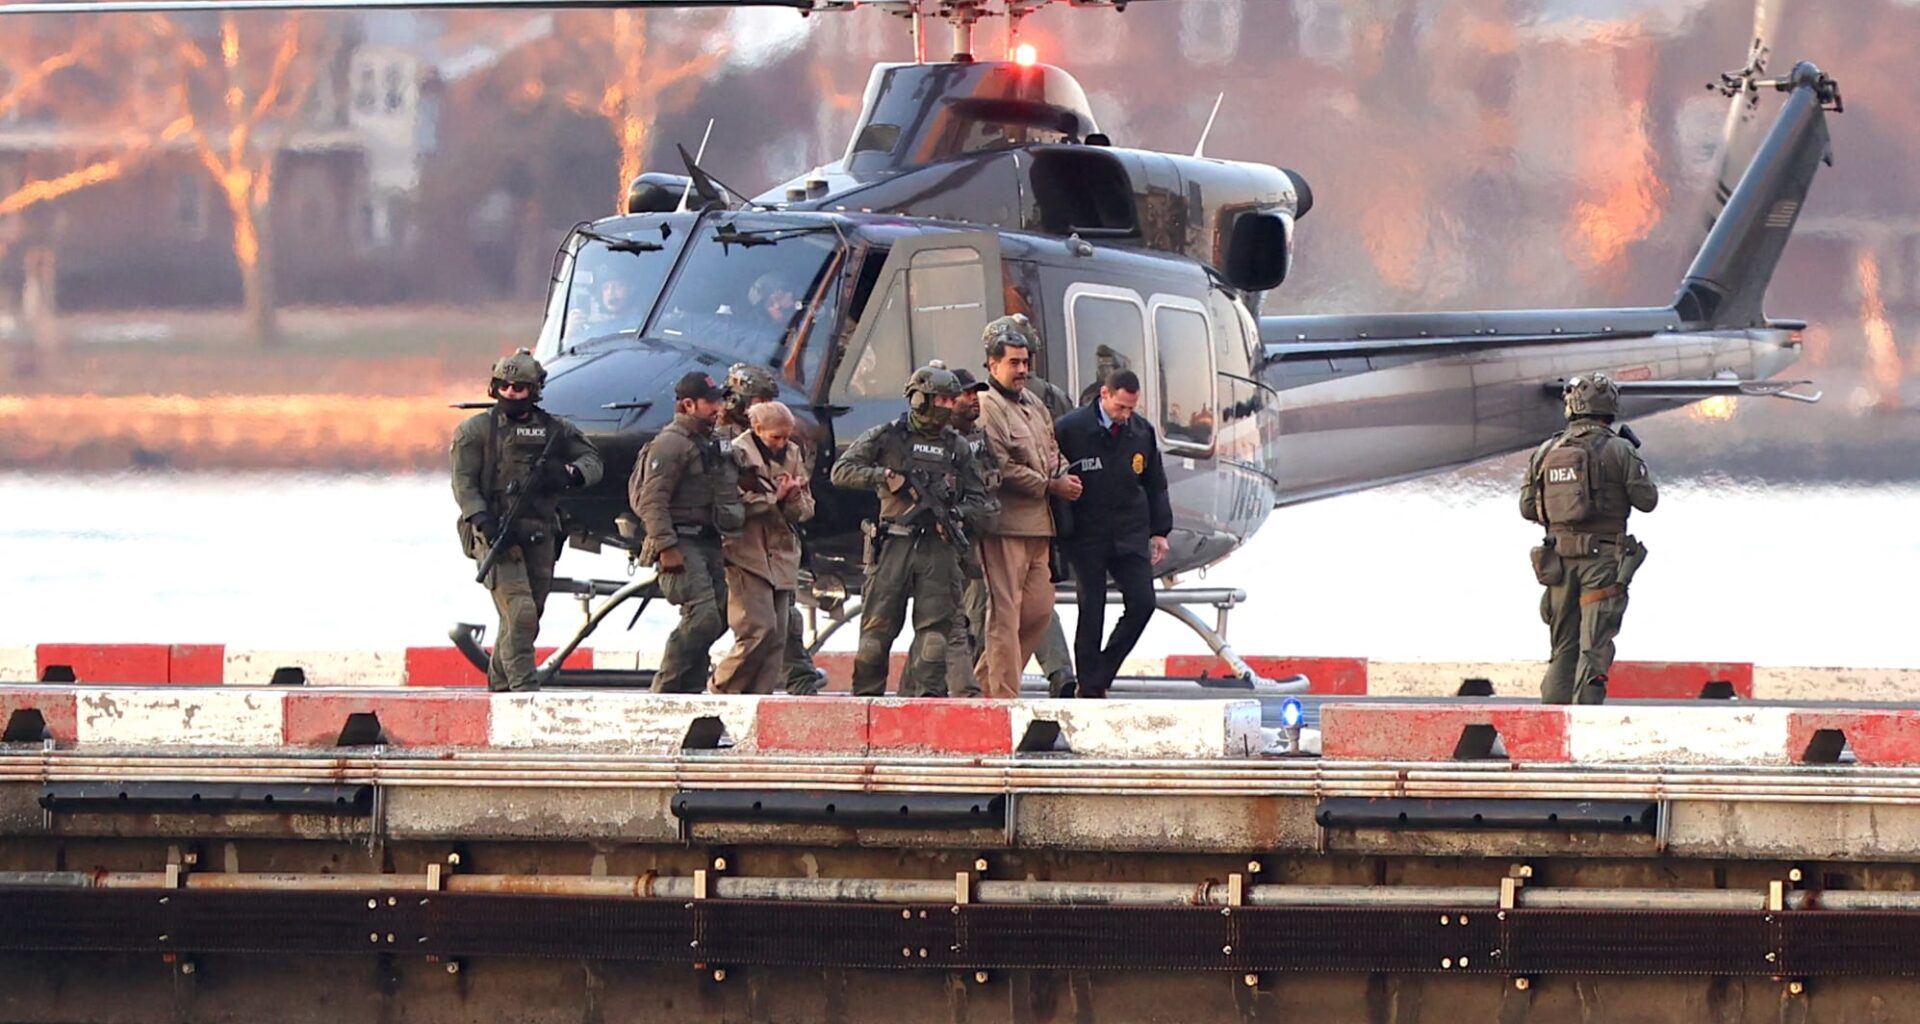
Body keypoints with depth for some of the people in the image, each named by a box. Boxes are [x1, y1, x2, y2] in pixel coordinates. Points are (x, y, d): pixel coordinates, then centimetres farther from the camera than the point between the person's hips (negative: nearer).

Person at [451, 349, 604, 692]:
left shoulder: (555, 430, 12)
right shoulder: (477, 430, 3)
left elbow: (593, 462, 10)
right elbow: (464, 482, -3)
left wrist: (569, 474, -14)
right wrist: (483, 520, -19)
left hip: (539, 536, 4)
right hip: (495, 535, -4)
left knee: (528, 618, 9)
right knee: (519, 612, -18)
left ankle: (499, 685, 24)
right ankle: (523, 686, -20)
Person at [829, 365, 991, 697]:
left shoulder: (956, 447, 14)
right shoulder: (888, 437, 4)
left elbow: (978, 499, 17)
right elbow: (842, 471, 0)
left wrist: (958, 515, -5)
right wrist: (884, 476, -12)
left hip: (938, 545, 3)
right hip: (894, 542, -2)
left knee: (936, 627, -5)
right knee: (879, 626, 0)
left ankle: (926, 694, -5)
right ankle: (865, 696, 7)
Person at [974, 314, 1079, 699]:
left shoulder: (1034, 406, 20)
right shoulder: (986, 407, -8)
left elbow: (1051, 453, 29)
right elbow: (1001, 468, -15)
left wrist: (1063, 477, 5)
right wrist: (1050, 486, -11)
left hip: (1038, 523, 9)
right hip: (1005, 523, -9)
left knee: (1039, 609, 9)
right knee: (1005, 614, -8)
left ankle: (984, 682, 19)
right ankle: (1003, 696, -8)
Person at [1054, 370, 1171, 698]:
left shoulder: (1142, 432, 6)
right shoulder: (1069, 429, -8)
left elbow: (1155, 486, 15)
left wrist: (1159, 532, 13)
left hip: (1130, 535, 4)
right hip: (1087, 538, -4)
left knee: (1142, 603, -7)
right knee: (1091, 612, -3)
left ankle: (1102, 673, 9)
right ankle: (1090, 688, 4)